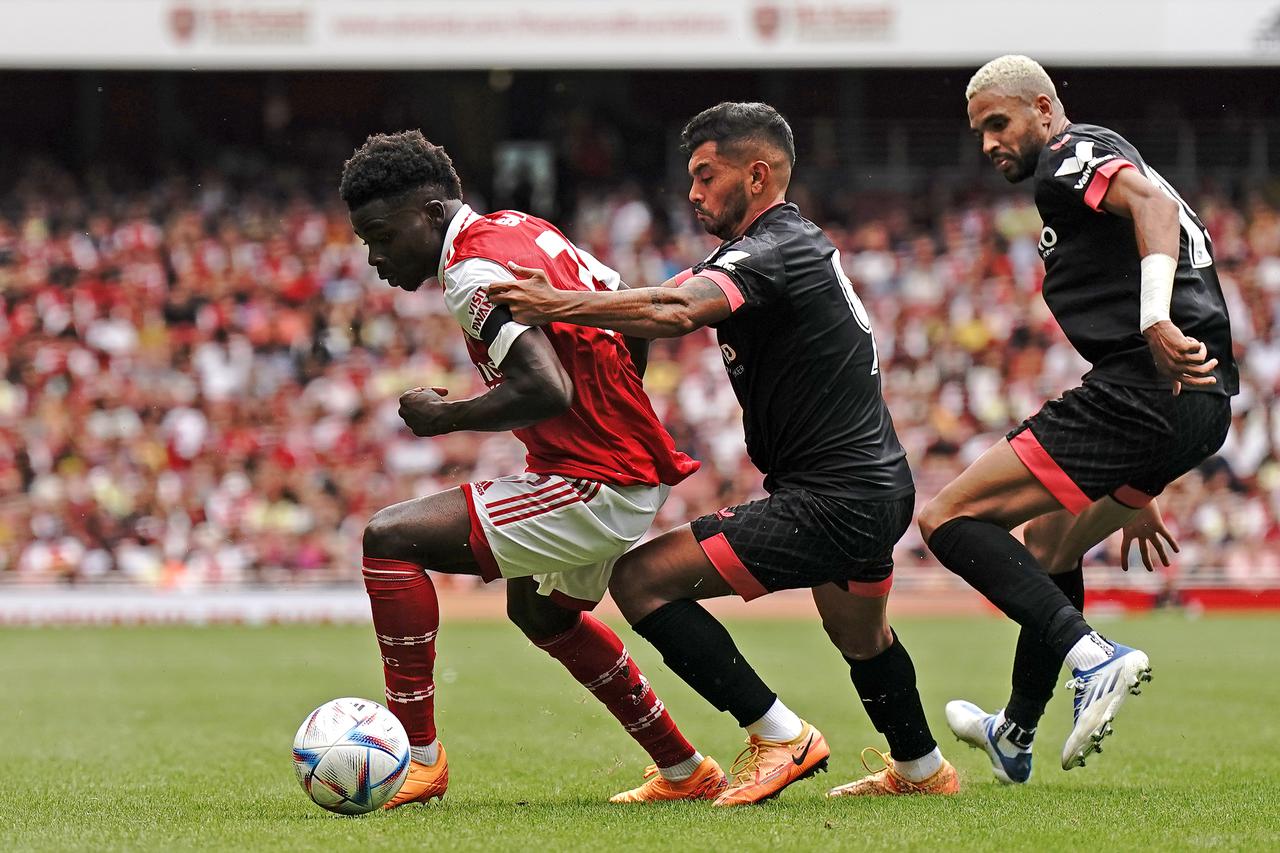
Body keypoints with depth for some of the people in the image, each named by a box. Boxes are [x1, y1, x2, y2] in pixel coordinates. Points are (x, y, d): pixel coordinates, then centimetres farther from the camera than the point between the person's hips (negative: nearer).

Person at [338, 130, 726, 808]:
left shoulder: (474, 273, -19)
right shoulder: (519, 229, 10)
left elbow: (548, 391, -30)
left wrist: (445, 417, -15)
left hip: (595, 488, -11)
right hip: (639, 466, 11)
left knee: (390, 539, -14)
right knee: (538, 608, 34)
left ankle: (418, 756, -9)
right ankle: (685, 772, 41)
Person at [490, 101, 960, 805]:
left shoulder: (772, 252, -17)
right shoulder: (797, 242, 14)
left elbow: (676, 313, -36)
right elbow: (675, 299, 10)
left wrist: (560, 306, -38)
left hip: (828, 500, -11)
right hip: (879, 487, 11)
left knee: (642, 580, -11)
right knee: (858, 635, 36)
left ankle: (780, 737, -8)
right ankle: (921, 768, 57)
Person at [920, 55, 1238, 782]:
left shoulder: (1070, 156, 0)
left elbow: (1151, 200, -23)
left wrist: (1156, 323, -38)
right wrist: (1135, 496, 33)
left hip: (1141, 393, -10)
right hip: (1203, 407, 10)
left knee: (948, 517, -7)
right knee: (1048, 540, 31)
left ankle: (1094, 656, -22)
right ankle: (1015, 737, 45)